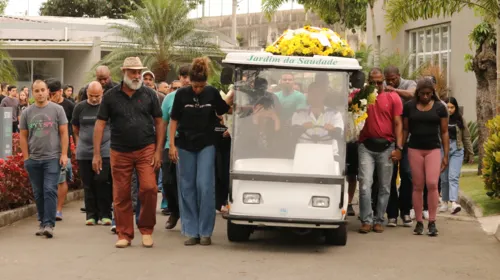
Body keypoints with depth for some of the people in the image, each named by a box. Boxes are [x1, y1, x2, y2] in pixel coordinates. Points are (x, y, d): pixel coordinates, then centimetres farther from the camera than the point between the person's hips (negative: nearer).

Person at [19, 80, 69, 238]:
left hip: (53, 158, -3)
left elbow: (64, 133, 2)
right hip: (34, 160, 3)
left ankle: (49, 224, -12)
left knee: (50, 190, -11)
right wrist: (26, 157, 4)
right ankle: (42, 223, 18)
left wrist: (64, 154, -5)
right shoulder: (27, 113, 8)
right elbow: (23, 136, 11)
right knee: (38, 193, 8)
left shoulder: (57, 109, 2)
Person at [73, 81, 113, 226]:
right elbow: (75, 130, 18)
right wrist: (79, 145, 11)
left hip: (105, 152, -3)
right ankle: (91, 214, 13)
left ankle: (105, 214, 1)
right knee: (88, 185, 5)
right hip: (84, 153, 3)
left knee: (103, 183, -8)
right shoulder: (79, 107, 7)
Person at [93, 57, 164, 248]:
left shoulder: (149, 94, 3)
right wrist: (96, 154, -5)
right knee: (121, 195, 3)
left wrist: (158, 151, -2)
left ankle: (146, 229, 6)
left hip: (146, 150, 0)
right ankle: (124, 235, 15)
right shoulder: (111, 96, 2)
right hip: (120, 152, 1)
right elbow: (100, 124, 2)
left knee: (149, 188, -13)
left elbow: (159, 122, 6)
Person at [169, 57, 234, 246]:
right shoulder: (182, 94, -4)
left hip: (206, 145, 0)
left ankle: (205, 232, 2)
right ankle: (191, 232, 9)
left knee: (205, 187, -6)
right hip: (185, 146, 0)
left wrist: (232, 97, 3)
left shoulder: (212, 93, -1)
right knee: (187, 188, 3)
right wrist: (172, 145, -4)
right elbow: (174, 120, 1)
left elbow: (222, 111, 15)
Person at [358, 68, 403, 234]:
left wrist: (398, 147, -5)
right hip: (366, 146, -1)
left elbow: (398, 123, 2)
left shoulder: (393, 97, 5)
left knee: (384, 187, 6)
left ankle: (379, 220, 15)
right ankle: (366, 220, -1)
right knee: (365, 185, -7)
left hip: (386, 147, 1)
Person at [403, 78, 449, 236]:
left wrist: (446, 155, 1)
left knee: (432, 183, -13)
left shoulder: (439, 107, 3)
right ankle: (419, 222, 9)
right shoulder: (409, 107, 4)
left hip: (433, 149, -1)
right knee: (417, 186, 3)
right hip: (415, 149, 1)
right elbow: (405, 129, 10)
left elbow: (444, 132, 5)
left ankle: (432, 222, -6)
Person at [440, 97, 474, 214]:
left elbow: (466, 137, 11)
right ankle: (445, 202, 18)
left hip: (457, 150, 0)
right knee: (444, 178, 7)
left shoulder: (460, 120, 6)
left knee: (453, 177, -12)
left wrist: (470, 154, 11)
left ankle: (454, 202, -23)